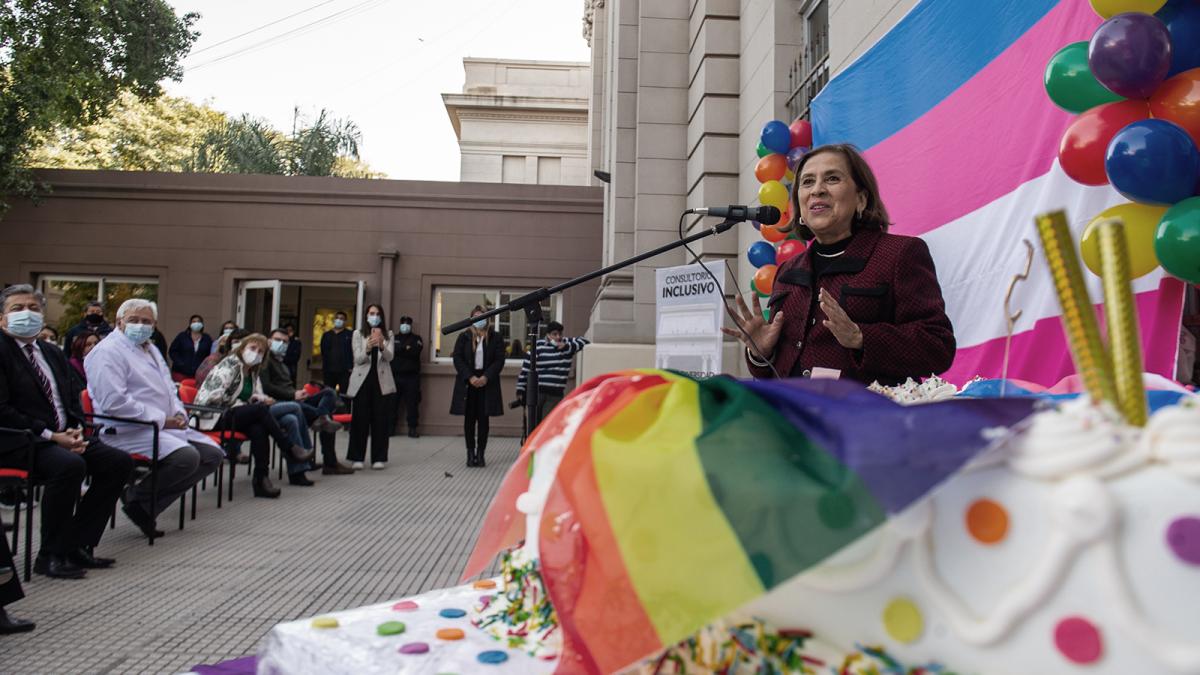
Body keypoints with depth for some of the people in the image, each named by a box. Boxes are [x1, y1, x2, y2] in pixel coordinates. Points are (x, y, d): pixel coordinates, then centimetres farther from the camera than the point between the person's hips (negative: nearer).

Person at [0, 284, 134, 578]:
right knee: (69, 465, -34)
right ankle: (50, 556, -17)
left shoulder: (53, 353, 19)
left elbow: (73, 401, 19)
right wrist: (50, 435, -19)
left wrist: (76, 431, -2)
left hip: (63, 435, 8)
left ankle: (79, 544, -1)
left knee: (119, 462, -9)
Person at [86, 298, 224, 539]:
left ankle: (150, 508, -1)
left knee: (213, 455, -1)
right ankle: (138, 498, -5)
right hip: (129, 430, -10)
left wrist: (179, 414, 4)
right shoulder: (108, 351, -9)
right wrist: (161, 419, -18)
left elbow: (168, 388, 26)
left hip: (166, 426, 10)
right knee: (186, 456, -31)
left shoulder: (150, 349, 21)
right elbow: (114, 402, -21)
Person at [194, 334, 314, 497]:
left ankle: (261, 478, -32)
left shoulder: (252, 372, 16)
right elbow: (214, 395, -19)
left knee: (258, 429, -28)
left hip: (232, 416, 7)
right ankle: (291, 448, -22)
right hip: (213, 416, -7)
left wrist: (262, 399, -4)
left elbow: (256, 397, 19)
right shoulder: (230, 364, -9)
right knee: (261, 409, -29)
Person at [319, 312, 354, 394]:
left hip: (344, 371, -4)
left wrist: (351, 367, -12)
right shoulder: (327, 335, 16)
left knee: (343, 394, -8)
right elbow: (323, 352, 17)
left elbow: (353, 352, -4)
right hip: (329, 370, 5)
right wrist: (323, 367, 9)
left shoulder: (350, 335, 2)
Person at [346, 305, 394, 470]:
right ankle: (357, 457, 2)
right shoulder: (358, 334, 7)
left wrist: (381, 345, -27)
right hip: (362, 380, -1)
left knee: (380, 419, -1)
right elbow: (358, 359, -3)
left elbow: (389, 357, -6)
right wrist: (368, 348, -25)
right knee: (360, 419, -3)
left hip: (382, 381, 1)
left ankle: (378, 458, 3)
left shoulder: (388, 335, 10)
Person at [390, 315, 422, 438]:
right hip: (396, 375, 2)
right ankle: (391, 427, 8)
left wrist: (400, 350, -7)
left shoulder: (416, 338, 12)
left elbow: (416, 351, -8)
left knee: (412, 402, -3)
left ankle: (412, 428, 0)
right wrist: (406, 348, -10)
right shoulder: (394, 338, 17)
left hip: (411, 376, -1)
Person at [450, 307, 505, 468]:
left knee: (483, 418, 0)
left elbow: (499, 360, -1)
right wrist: (470, 377, -13)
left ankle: (480, 453, 7)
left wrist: (486, 377, -13)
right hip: (467, 382, 1)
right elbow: (457, 358, -1)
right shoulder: (464, 337, 6)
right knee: (469, 418, 2)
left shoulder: (495, 337, 5)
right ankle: (470, 453, 9)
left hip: (487, 382, 0)